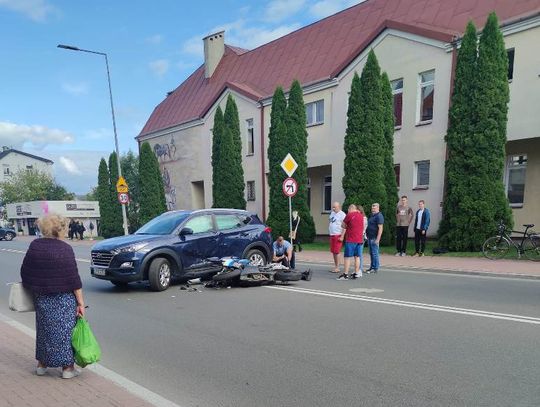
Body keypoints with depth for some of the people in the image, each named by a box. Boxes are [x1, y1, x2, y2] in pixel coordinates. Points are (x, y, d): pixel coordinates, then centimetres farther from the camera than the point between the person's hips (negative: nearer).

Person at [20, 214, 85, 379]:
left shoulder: (34, 246, 1)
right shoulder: (64, 249, -15)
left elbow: (24, 273, 8)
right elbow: (73, 278, -15)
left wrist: (34, 289, 22)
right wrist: (80, 302, -11)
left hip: (41, 297, 5)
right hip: (63, 298, -5)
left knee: (44, 329, 19)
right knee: (64, 330, 5)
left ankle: (41, 364, 31)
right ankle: (67, 367, 12)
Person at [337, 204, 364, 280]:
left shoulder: (349, 215, -7)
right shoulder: (361, 216, 11)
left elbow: (343, 225, 0)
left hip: (350, 240, -6)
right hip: (360, 239, 6)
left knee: (347, 257, -3)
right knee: (357, 257, 10)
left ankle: (345, 274, -4)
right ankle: (356, 274, 13)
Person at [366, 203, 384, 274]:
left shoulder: (379, 216, -13)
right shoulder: (372, 215, 17)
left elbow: (380, 228, -19)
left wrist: (377, 239, -23)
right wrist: (367, 236, 22)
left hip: (374, 238, -10)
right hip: (370, 237, 10)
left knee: (374, 253, -4)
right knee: (371, 253, 14)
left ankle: (375, 268, 2)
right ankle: (372, 267, 21)